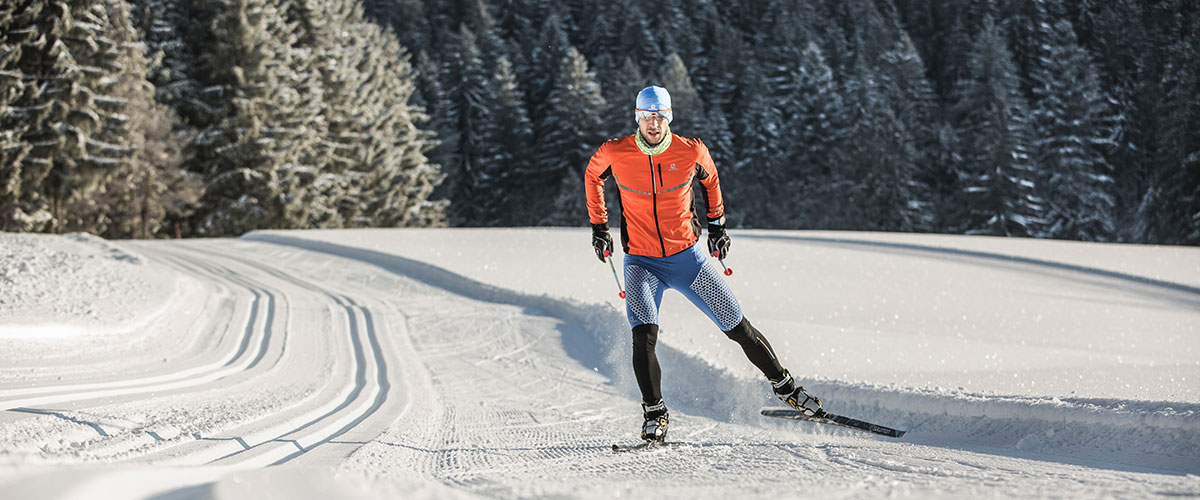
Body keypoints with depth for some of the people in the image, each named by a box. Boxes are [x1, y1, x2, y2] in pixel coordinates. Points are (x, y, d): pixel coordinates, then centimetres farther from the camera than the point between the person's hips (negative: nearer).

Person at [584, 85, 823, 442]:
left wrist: (717, 224, 14)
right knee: (644, 334, -25)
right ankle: (655, 415, -13)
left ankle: (783, 386, 25)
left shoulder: (690, 152, -11)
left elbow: (709, 178, 13)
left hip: (687, 257, 1)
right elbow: (593, 175, 11)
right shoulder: (615, 153, -12)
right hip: (641, 262, -1)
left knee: (737, 327, 6)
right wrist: (599, 226, 9)